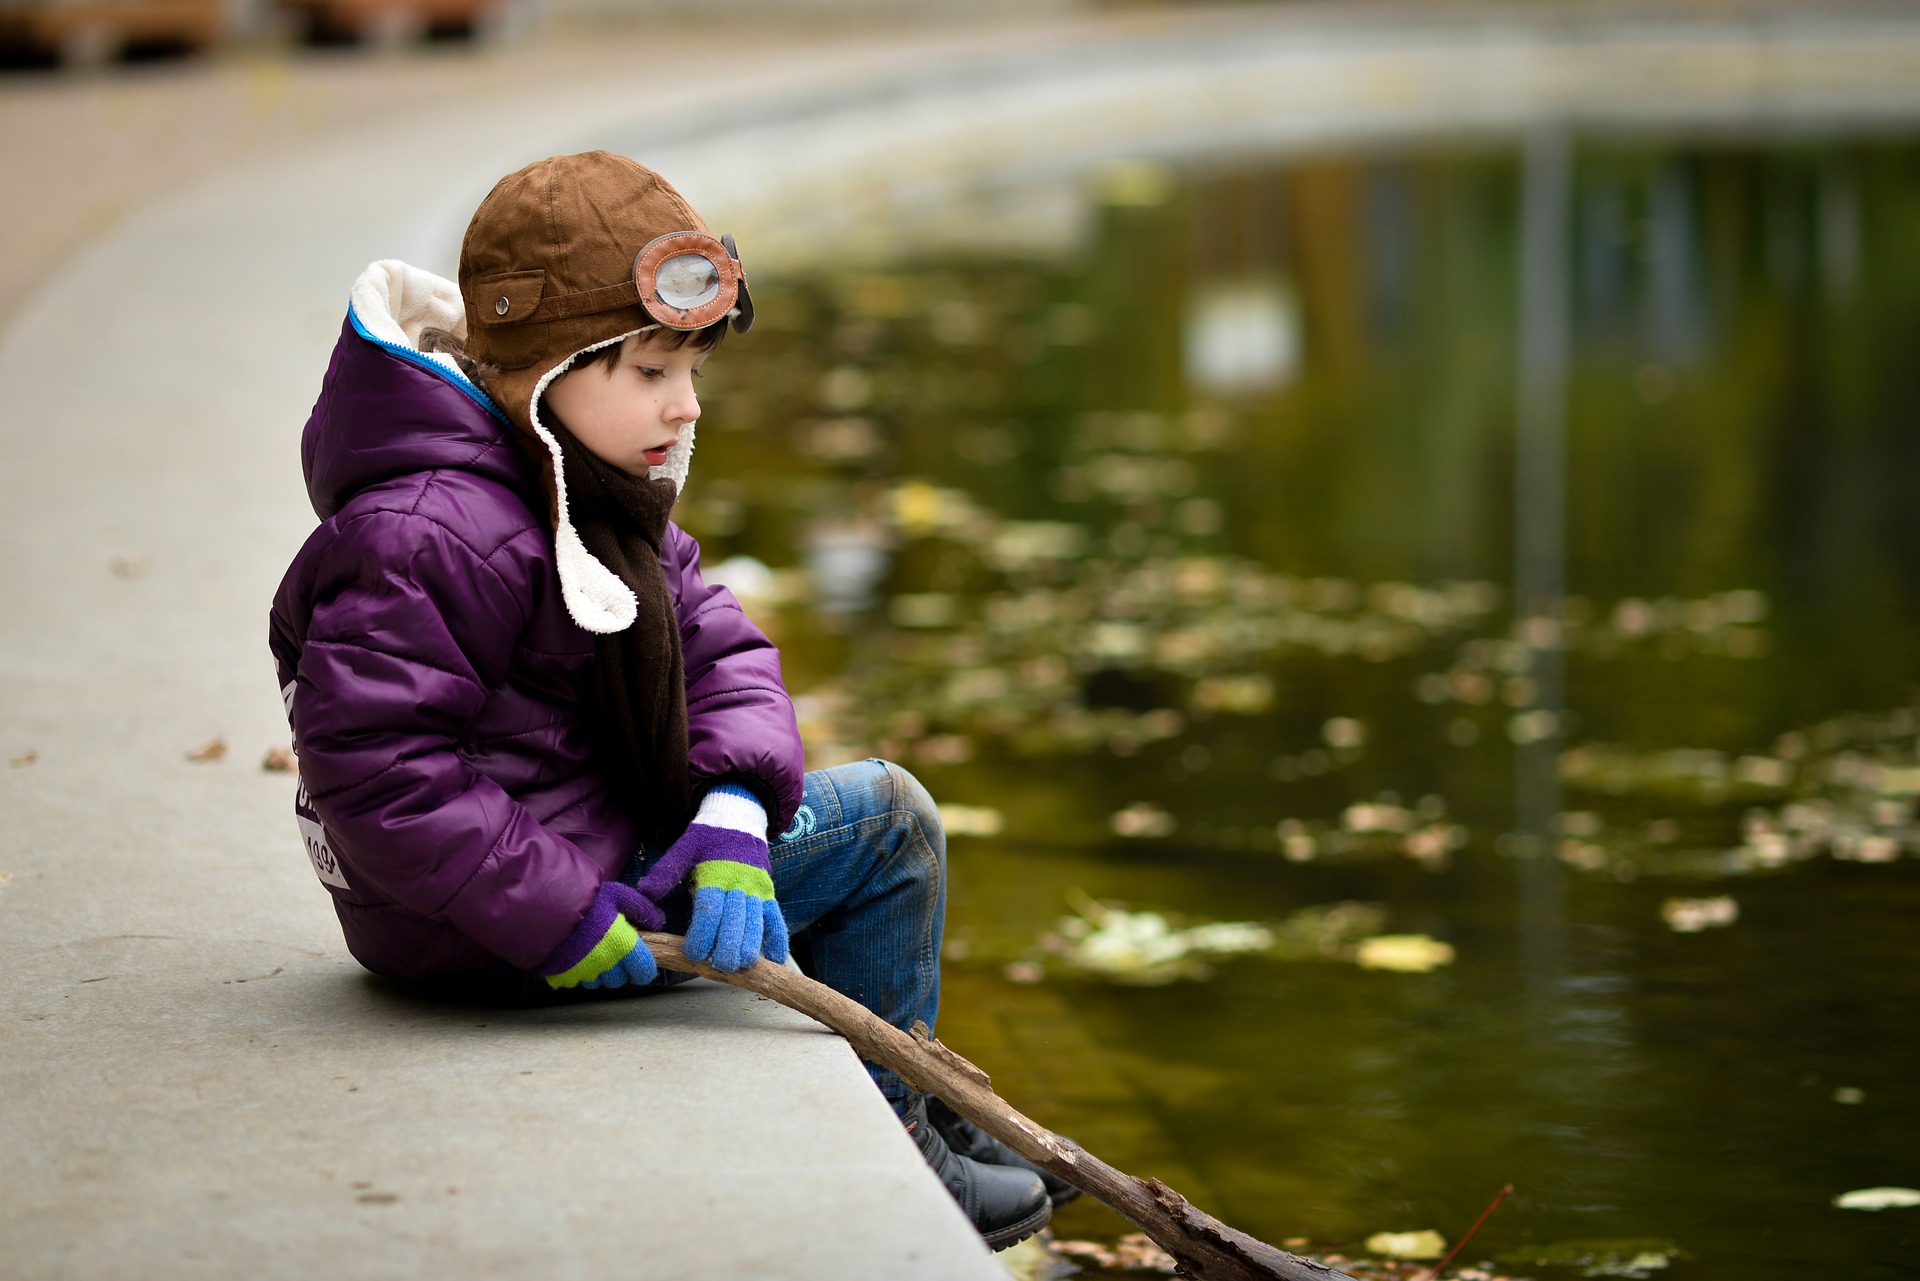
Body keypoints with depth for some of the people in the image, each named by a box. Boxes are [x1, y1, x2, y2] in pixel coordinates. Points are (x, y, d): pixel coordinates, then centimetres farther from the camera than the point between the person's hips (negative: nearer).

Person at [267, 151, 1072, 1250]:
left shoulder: (600, 494, 8)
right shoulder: (430, 535, -26)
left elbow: (721, 649, 3)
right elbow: (374, 767, -31)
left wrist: (735, 807, -17)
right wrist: (559, 920, -29)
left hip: (593, 842, 10)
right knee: (884, 820, -3)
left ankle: (921, 1112, 36)